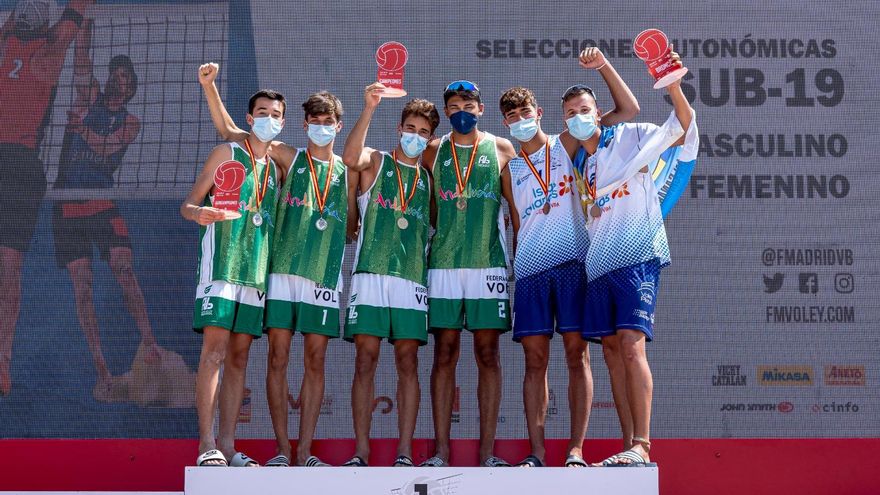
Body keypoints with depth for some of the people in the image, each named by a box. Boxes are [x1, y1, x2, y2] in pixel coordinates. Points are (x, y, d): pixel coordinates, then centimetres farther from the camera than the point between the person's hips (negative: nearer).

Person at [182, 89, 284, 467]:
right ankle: (206, 444, -14)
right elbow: (188, 205, 1)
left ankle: (227, 444, 6)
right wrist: (199, 213, -22)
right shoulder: (227, 153, 5)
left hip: (256, 268, 5)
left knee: (238, 357, 4)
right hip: (221, 263, -5)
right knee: (214, 349, -13)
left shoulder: (276, 168, 19)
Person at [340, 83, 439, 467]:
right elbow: (351, 157, -14)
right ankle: (361, 451, -1)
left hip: (412, 278, 3)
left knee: (407, 362, -1)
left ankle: (404, 452, 1)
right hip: (371, 274, -2)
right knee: (366, 359, -4)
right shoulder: (376, 162, 10)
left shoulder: (428, 179, 19)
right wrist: (369, 110, -25)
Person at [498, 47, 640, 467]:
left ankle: (576, 451, -5)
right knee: (535, 358, -1)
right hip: (529, 270, 3)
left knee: (576, 353, -5)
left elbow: (628, 110, 6)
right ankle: (536, 453, 1)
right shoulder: (509, 169, 17)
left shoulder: (565, 145, 10)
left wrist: (603, 67, -5)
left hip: (572, 263, -3)